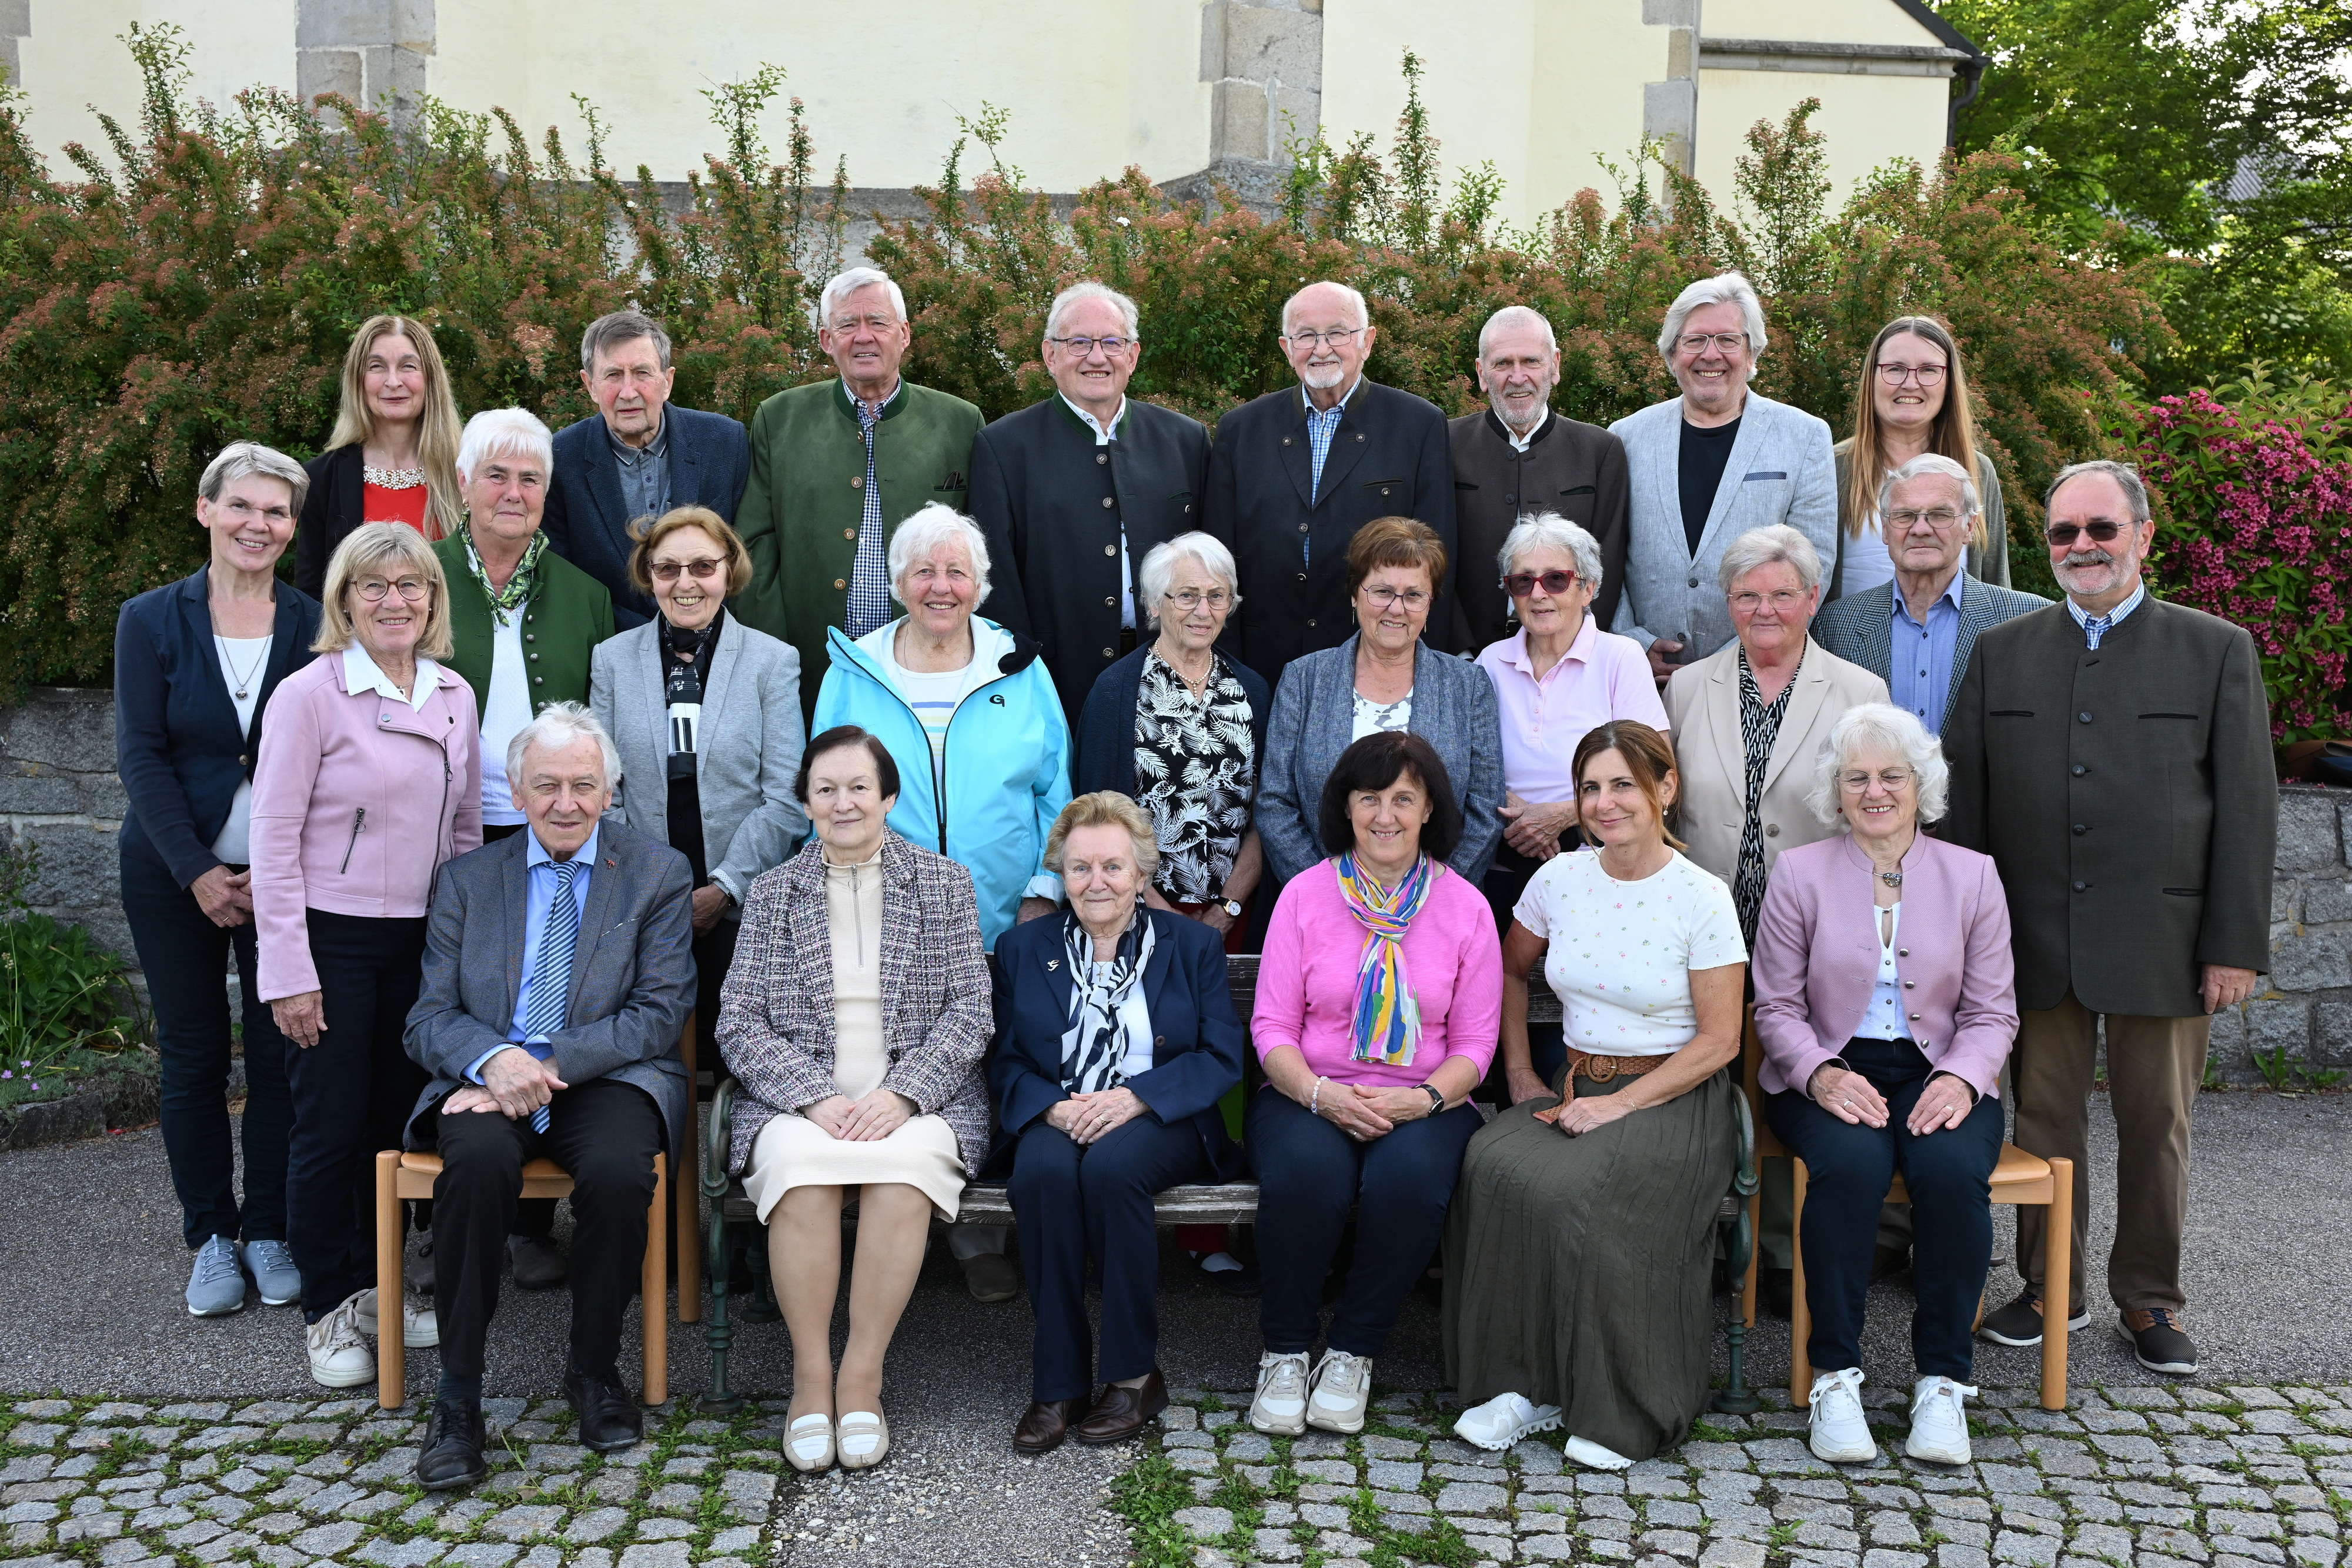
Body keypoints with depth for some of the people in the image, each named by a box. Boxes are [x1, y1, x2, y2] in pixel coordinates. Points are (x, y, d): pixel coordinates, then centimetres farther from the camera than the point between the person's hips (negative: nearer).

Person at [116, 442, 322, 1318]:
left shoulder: (315, 626, 0)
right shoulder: (151, 621, 0)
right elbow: (140, 757, -4)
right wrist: (199, 874, -11)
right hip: (175, 873, 0)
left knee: (283, 1051, 3)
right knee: (192, 1053, 6)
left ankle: (270, 1230, 18)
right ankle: (211, 1236, 20)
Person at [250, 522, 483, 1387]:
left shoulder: (454, 697, 6)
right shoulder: (309, 695, -10)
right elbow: (274, 840, -10)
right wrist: (289, 972, -13)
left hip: (421, 941, 5)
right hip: (331, 936, -5)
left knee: (397, 1115, 11)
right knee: (331, 1124, 2)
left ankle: (372, 1286, 27)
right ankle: (327, 1311, 17)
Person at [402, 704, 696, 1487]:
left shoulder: (656, 872, 6)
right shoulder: (467, 879, 12)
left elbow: (660, 1012, -4)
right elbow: (430, 1019, 6)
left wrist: (548, 1064, -16)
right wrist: (494, 1059, -18)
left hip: (610, 1078, -1)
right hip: (488, 1080, 1)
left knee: (617, 1169, -33)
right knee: (477, 1158, -32)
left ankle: (595, 1372, -8)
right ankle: (458, 1394, -19)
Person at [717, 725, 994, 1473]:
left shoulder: (945, 884, 10)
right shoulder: (773, 892, 12)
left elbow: (969, 1011, 3)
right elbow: (739, 1023, 4)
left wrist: (901, 1094, -14)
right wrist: (817, 1099, -13)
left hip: (918, 1097, 0)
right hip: (799, 1098, 1)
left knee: (903, 1164, -34)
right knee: (799, 1164, -33)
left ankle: (861, 1378, -19)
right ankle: (810, 1379, -17)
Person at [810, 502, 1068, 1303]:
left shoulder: (1021, 672, 7)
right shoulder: (852, 674, 6)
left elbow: (1055, 793, 7)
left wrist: (1044, 891, -3)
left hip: (1002, 930, 0)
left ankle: (979, 1242, 15)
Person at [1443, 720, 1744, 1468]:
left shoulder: (1702, 898, -9)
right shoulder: (1559, 879, 4)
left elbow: (1719, 1040, -9)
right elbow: (1510, 970, 21)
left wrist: (1621, 1104, -16)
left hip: (1673, 1098, -4)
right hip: (1576, 1085, 5)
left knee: (1572, 1191, -32)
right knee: (1493, 1167, -27)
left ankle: (1620, 1408, -12)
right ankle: (1528, 1383, -14)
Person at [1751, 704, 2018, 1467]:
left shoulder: (1971, 875, 7)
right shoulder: (1800, 874, 3)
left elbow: (1992, 1011, 6)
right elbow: (1777, 1005, 2)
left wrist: (1960, 1077, -14)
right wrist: (1822, 1074, -17)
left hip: (1936, 1071, 1)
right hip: (1829, 1072, -1)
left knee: (1953, 1168, -31)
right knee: (1851, 1163, -34)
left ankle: (1942, 1383, -16)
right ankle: (1835, 1376, -20)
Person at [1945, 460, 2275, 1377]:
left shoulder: (2217, 651, 4)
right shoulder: (2001, 653, 9)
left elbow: (2247, 808, 1)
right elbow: (1965, 804, 8)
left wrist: (2235, 944, -5)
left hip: (2162, 940, -1)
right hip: (2034, 941, 2)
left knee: (2158, 1123, 8)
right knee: (2045, 1117, 9)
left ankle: (2148, 1299, 24)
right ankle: (2051, 1287, 24)